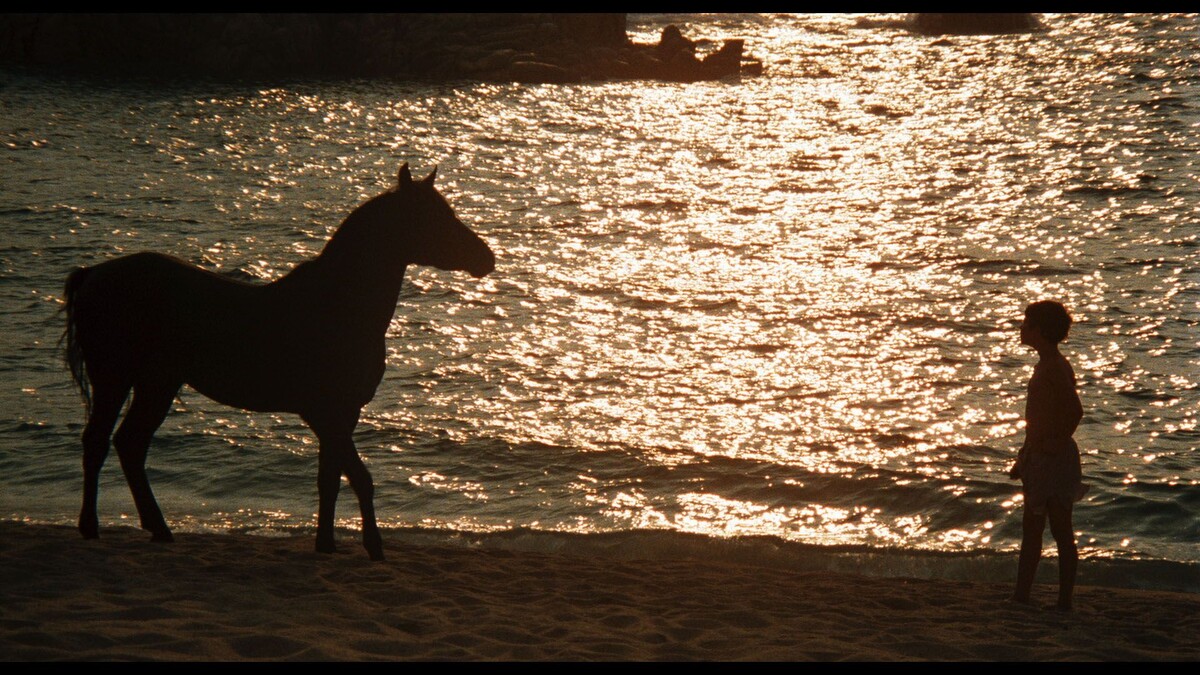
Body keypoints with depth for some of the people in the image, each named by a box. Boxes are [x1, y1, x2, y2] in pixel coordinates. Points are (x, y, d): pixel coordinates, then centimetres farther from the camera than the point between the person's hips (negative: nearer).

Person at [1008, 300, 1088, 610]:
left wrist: (1056, 444, -20)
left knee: (1061, 532, -4)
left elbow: (1075, 410, -30)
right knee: (1031, 529, 15)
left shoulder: (1054, 367, -17)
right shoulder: (1045, 365, 14)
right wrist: (1024, 458, 22)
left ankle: (1064, 604, 1)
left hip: (1054, 457, -11)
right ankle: (1021, 597, 22)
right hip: (1039, 457, 11)